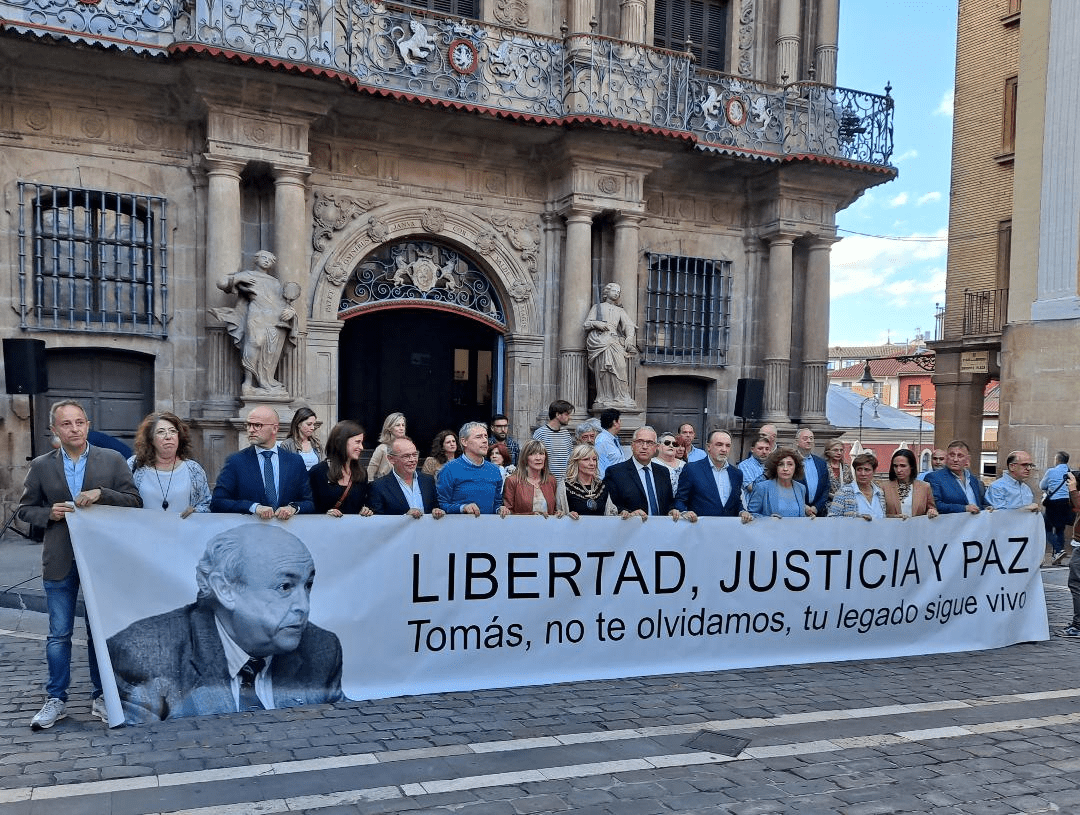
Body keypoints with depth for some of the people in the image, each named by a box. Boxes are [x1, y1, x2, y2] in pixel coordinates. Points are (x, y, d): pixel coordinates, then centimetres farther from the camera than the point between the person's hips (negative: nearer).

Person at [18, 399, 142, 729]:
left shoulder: (112, 460, 0)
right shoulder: (41, 466, 4)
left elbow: (135, 501, -3)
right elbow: (25, 509, 9)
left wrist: (102, 494, -19)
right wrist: (49, 514, -11)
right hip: (60, 562, 1)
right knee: (59, 634, 7)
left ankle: (101, 696, 21)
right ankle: (56, 699, 19)